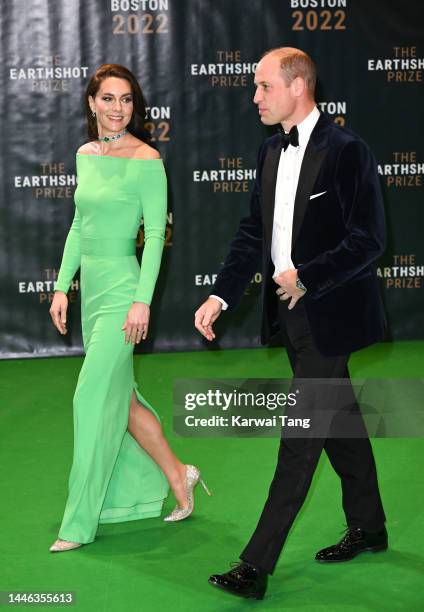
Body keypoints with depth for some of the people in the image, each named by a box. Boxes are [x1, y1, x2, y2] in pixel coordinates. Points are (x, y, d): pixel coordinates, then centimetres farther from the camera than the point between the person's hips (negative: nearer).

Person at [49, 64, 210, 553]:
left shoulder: (146, 160, -10)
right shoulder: (85, 155, 10)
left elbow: (156, 233, -12)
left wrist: (142, 300, -17)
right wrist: (61, 287, 12)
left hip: (121, 287, -7)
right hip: (91, 287, 7)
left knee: (94, 399, -6)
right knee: (119, 397, 13)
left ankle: (80, 522, 2)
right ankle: (176, 475, 30)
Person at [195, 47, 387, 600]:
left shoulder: (346, 150, -15)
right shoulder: (272, 151, 10)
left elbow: (369, 238, -17)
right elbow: (253, 232, 12)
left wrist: (308, 278, -24)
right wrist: (221, 296, 1)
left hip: (329, 315, -8)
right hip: (292, 313, 8)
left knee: (301, 439, -7)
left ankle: (256, 566, -7)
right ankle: (368, 528, 34)